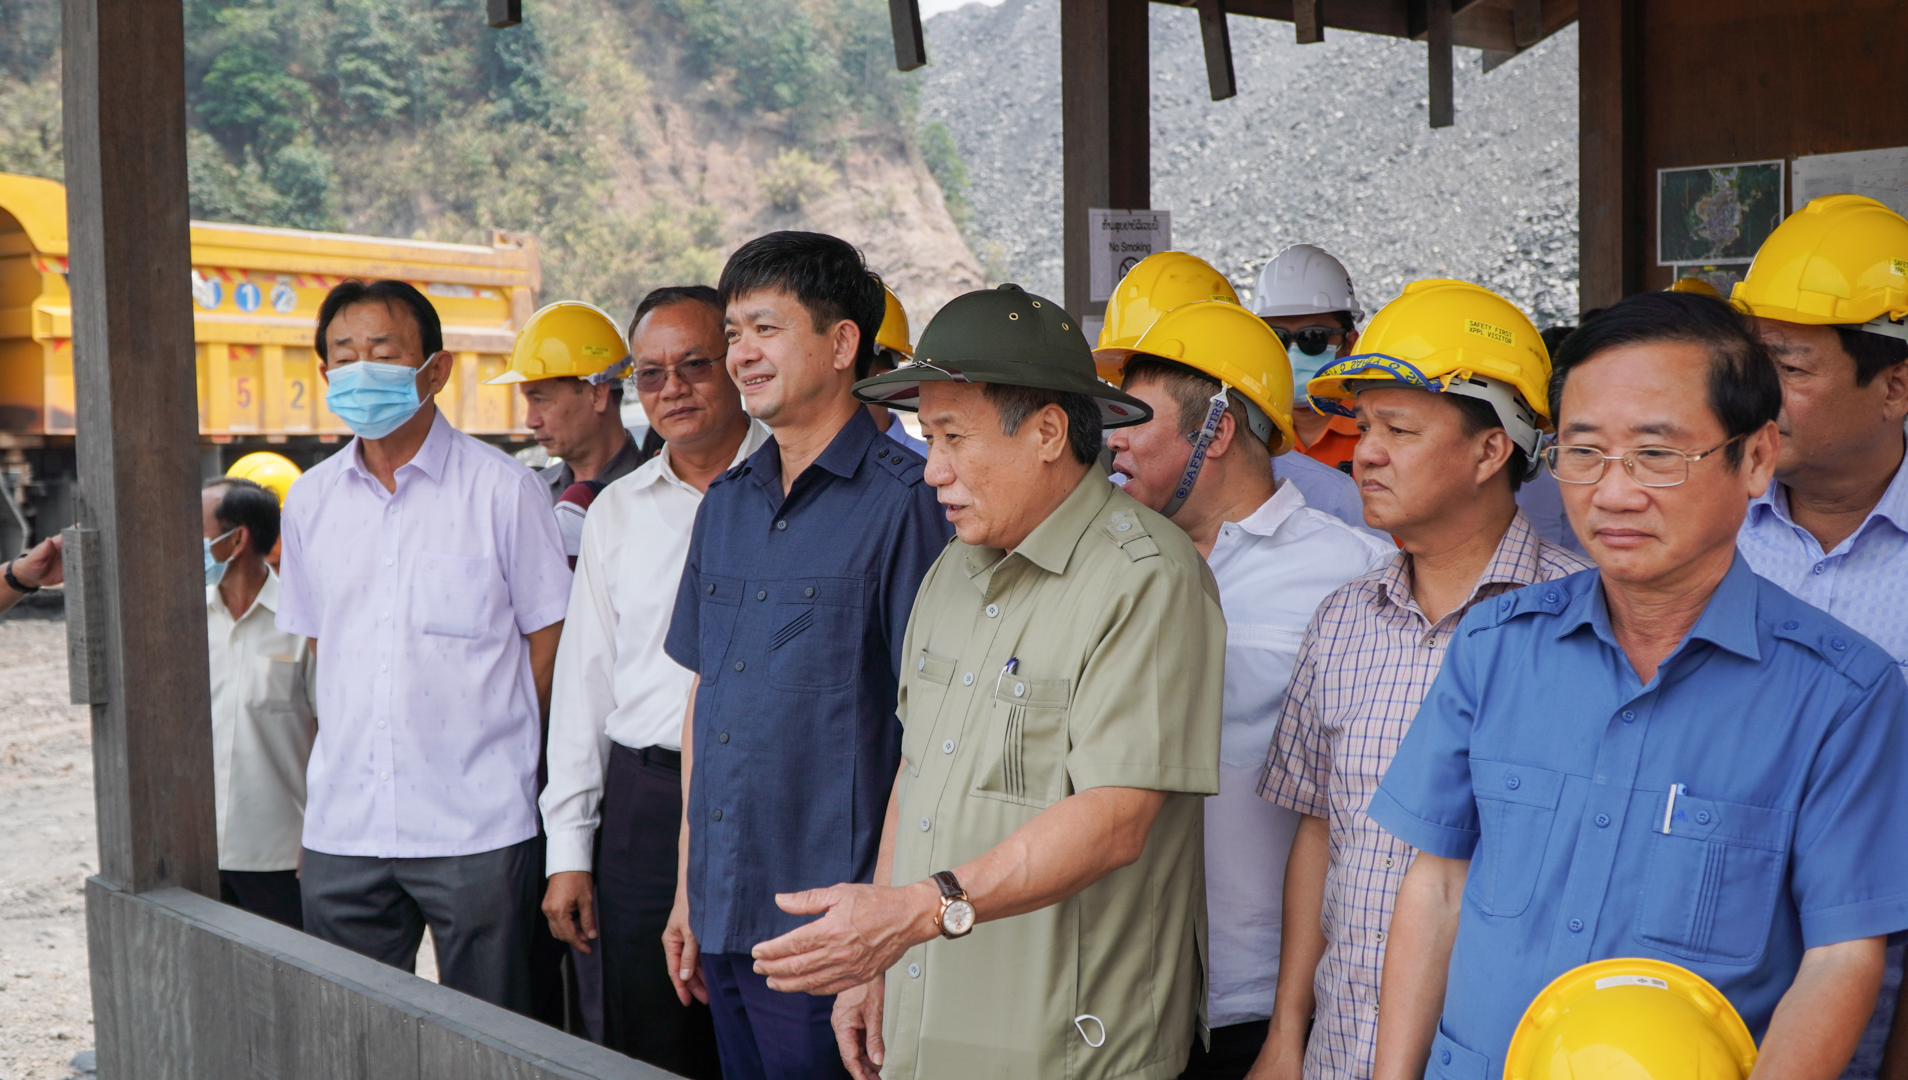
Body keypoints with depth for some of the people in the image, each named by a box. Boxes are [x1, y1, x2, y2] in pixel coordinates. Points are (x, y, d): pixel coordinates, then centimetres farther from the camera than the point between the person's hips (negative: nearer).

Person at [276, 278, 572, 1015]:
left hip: (478, 826, -4)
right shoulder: (310, 501, 10)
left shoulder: (503, 491, -4)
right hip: (343, 827, 4)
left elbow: (547, 638, 1)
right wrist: (345, 756, 12)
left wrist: (491, 755, 3)